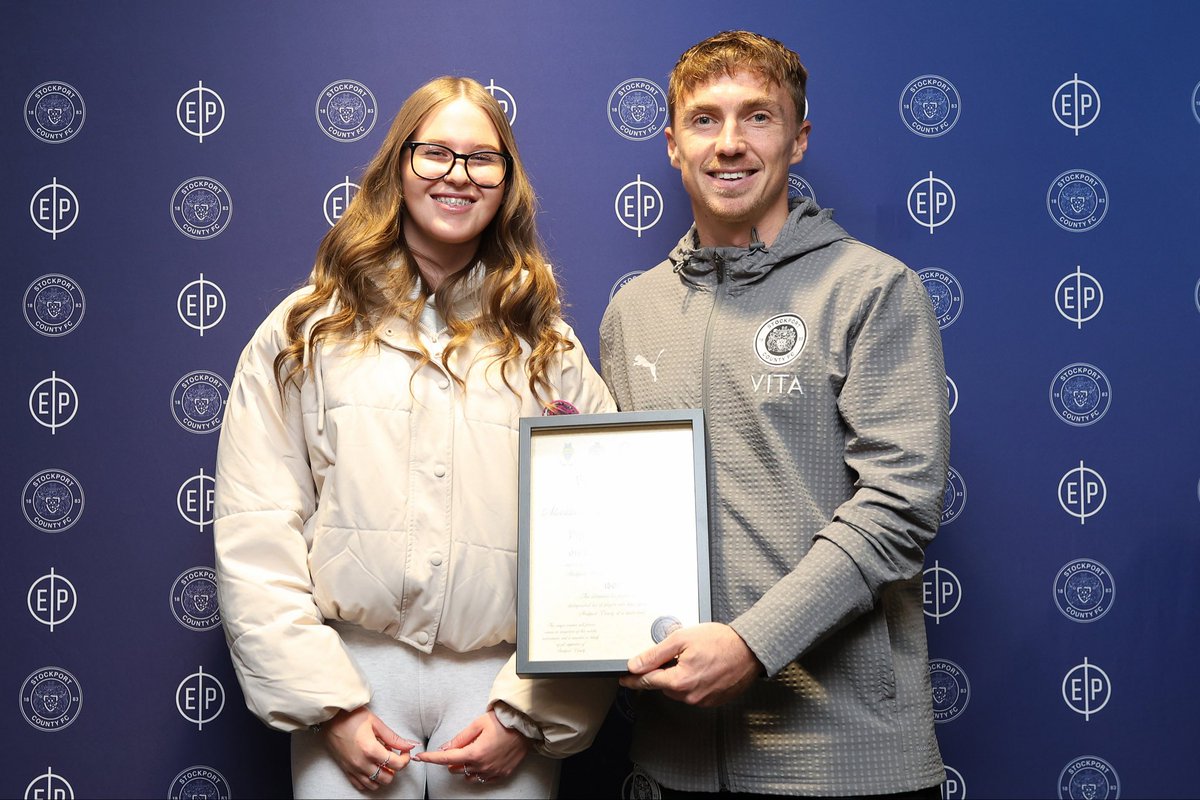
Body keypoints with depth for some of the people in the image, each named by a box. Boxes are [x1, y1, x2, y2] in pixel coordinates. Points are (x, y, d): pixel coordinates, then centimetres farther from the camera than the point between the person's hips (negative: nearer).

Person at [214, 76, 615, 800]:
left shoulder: (551, 353, 7)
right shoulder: (305, 333, 4)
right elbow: (255, 537, -2)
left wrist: (527, 714, -8)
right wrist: (329, 705, -9)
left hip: (501, 680, 1)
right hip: (353, 674, 0)